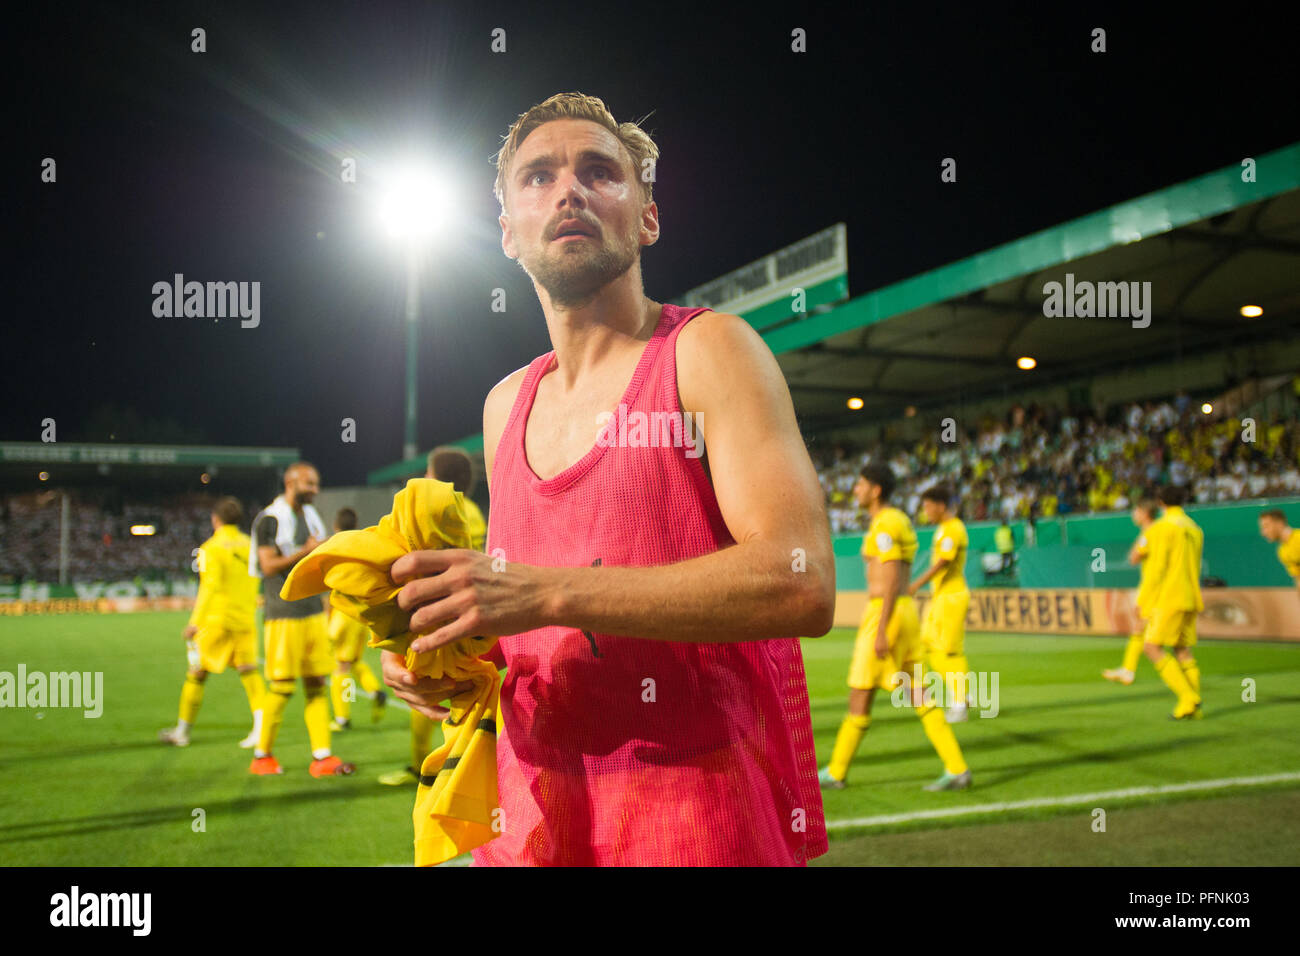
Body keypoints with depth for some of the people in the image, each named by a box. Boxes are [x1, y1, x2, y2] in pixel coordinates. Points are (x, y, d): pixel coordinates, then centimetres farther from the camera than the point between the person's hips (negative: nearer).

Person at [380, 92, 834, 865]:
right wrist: (449, 652, -2)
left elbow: (801, 583, -22)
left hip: (701, 829, -6)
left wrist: (545, 593, -25)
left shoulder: (709, 351, -9)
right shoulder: (507, 404, 9)